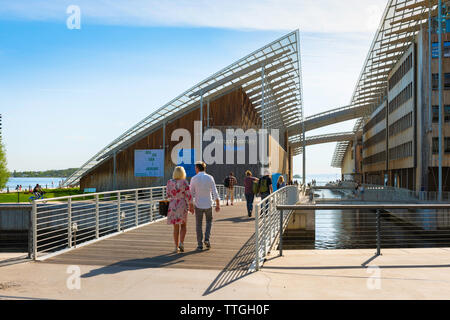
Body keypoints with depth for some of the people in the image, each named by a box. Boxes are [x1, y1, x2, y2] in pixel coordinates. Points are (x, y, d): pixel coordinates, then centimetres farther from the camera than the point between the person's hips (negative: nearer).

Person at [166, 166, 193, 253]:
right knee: (183, 225, 13)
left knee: (176, 227, 10)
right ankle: (181, 243, -5)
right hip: (183, 205, -2)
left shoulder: (169, 182, -2)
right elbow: (188, 195, -10)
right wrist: (191, 206, -1)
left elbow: (168, 195, 5)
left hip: (172, 206, 2)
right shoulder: (184, 182, -10)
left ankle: (176, 247, 10)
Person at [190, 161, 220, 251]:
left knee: (199, 224, 11)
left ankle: (200, 245, 11)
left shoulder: (194, 179, -7)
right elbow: (215, 192, -8)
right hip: (208, 204, 1)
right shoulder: (210, 178, -4)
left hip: (198, 205, -1)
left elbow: (191, 194, -4)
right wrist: (218, 204, -4)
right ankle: (207, 239, 5)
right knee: (209, 221, 22)